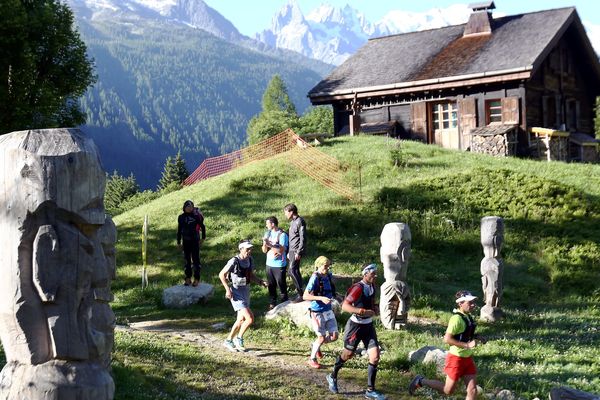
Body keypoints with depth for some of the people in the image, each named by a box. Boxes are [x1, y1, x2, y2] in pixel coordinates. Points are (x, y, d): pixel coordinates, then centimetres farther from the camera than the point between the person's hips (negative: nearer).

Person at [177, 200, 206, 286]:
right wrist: (178, 242, 10)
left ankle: (197, 279, 8)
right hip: (186, 241, 3)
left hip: (195, 241, -3)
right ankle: (188, 278, 18)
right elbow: (179, 230, 9)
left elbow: (202, 227, 3)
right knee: (187, 260, 9)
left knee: (195, 260, 0)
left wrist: (203, 237, 3)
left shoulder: (196, 216, -7)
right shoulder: (181, 217, 1)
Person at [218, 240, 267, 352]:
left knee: (241, 320, 16)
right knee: (250, 318, -16)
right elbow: (221, 274, -12)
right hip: (236, 292, -8)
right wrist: (228, 289, -18)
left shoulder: (250, 260, 3)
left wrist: (261, 282, -1)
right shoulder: (234, 261, -19)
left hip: (246, 291, 8)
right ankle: (239, 338, 5)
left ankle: (228, 341, 33)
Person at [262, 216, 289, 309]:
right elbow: (264, 250, 9)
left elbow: (282, 250, -19)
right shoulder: (268, 234, 8)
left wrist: (270, 245, -21)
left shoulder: (282, 235, -12)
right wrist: (265, 243, -12)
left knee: (281, 285, 3)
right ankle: (272, 304, 22)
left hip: (279, 265, -6)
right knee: (271, 285, 11)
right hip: (269, 264, 6)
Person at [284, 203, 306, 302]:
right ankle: (301, 293, 17)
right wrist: (289, 252, 24)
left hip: (296, 251, -10)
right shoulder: (293, 222, 16)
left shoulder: (300, 221, -13)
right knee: (295, 271, 11)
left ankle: (301, 294, -15)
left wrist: (298, 252, -21)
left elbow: (303, 238, -18)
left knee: (292, 270, -17)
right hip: (292, 250, 10)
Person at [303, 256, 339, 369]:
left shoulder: (328, 276, 4)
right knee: (321, 337, 0)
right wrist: (321, 298, -30)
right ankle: (312, 359, 24)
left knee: (334, 336, 6)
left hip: (328, 311, 7)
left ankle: (316, 346, 33)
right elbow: (305, 296, -22)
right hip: (317, 313, -7)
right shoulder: (315, 278, -18)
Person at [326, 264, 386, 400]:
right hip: (356, 326, -7)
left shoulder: (372, 286, 4)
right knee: (348, 354, 11)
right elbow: (345, 306, -27)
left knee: (375, 357, -2)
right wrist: (363, 311, -36)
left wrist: (375, 307, 1)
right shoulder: (358, 288, -22)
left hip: (368, 325, 7)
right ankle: (333, 377, 37)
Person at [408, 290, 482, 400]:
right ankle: (421, 381, 22)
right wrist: (467, 345, -27)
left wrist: (475, 338, 6)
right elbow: (447, 339, -25)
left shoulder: (468, 316, 7)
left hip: (467, 358, 8)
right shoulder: (456, 319, -20)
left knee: (472, 391, 2)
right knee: (448, 390, 4)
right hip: (456, 358, -8)